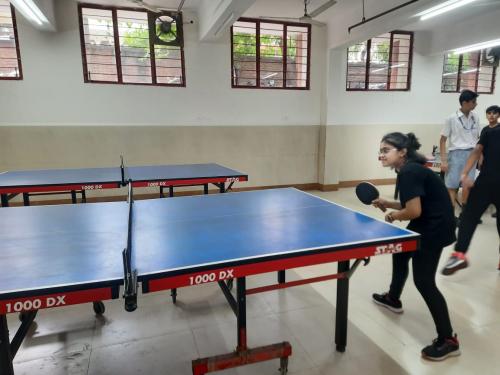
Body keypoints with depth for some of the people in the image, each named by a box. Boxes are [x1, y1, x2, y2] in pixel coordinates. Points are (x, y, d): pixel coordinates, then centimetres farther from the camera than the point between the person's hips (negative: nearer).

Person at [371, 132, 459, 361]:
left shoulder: (409, 173, -23)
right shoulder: (409, 170, 7)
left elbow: (414, 211, -28)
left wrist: (393, 216, -10)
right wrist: (387, 203, 5)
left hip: (436, 228, -11)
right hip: (426, 225, 11)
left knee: (424, 281, -6)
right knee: (400, 253, 25)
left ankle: (448, 341, 6)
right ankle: (393, 299, 47)